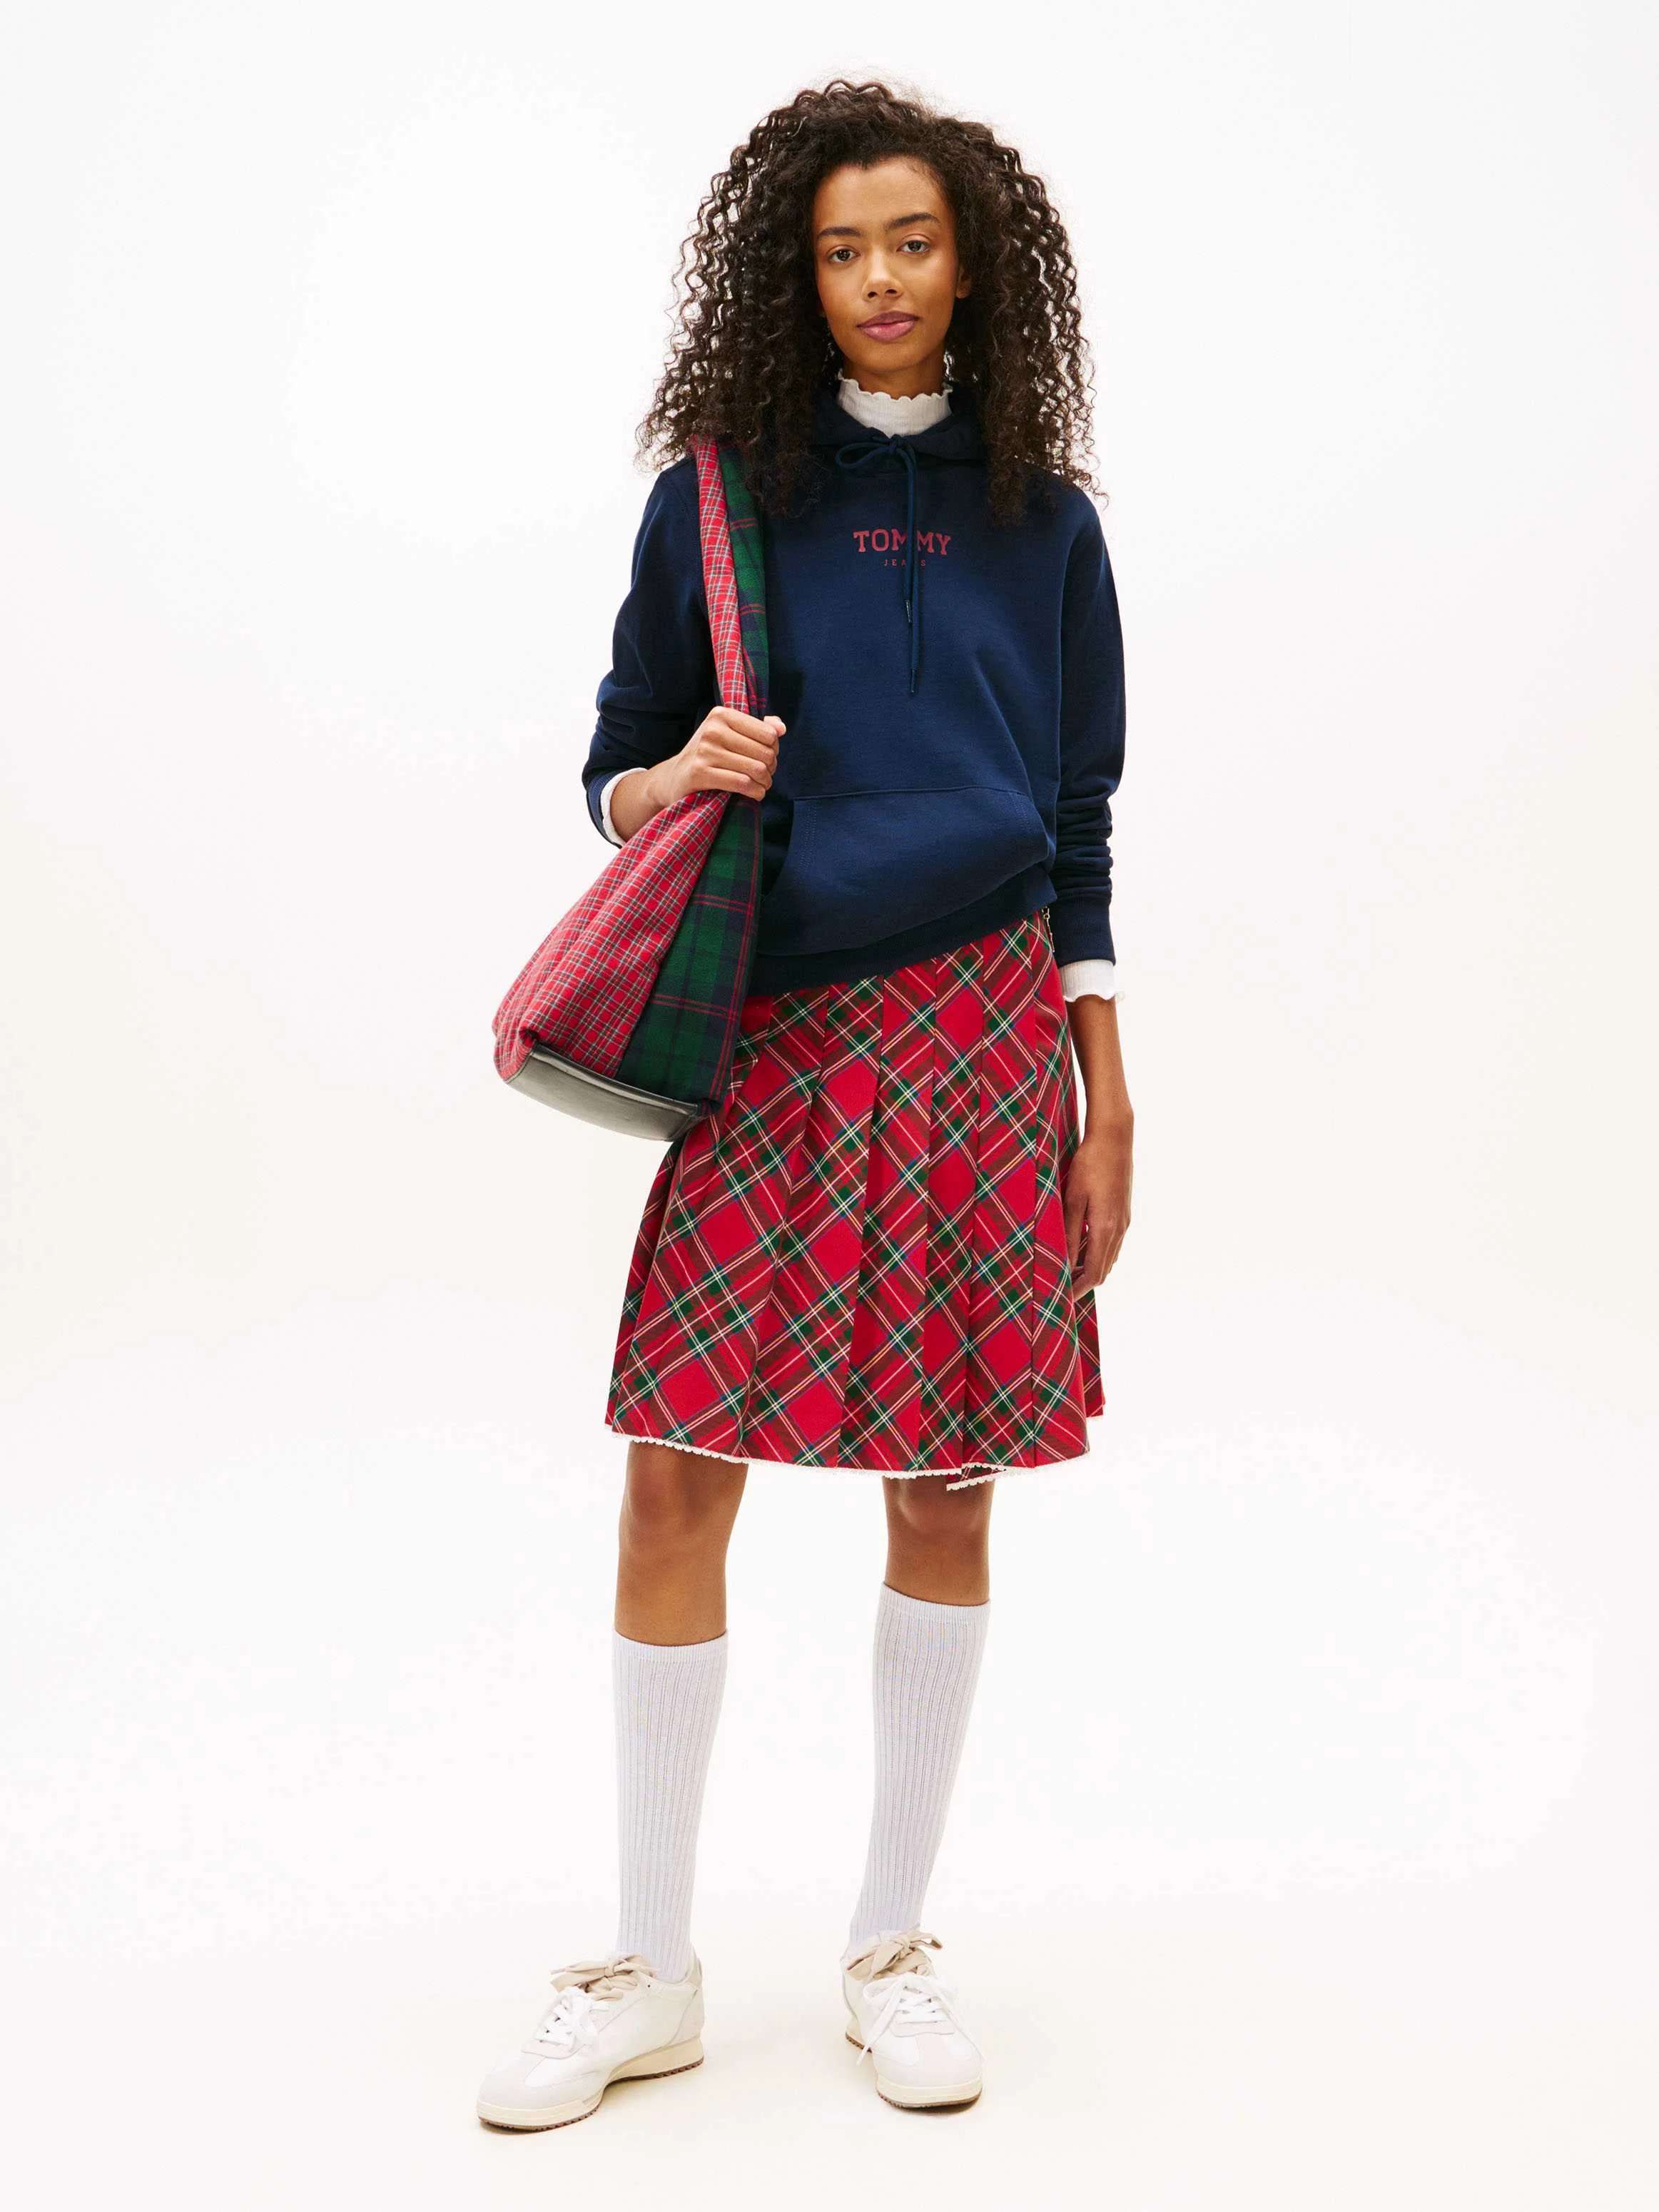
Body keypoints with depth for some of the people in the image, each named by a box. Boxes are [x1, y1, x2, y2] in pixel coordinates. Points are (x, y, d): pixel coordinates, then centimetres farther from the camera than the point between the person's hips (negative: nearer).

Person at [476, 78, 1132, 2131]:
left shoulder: (1041, 519, 8)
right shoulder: (723, 494, 5)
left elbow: (1077, 823, 10)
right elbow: (613, 769, 10)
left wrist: (1105, 1096, 6)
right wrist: (680, 778, -14)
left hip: (979, 1028, 1)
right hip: (770, 1033, 0)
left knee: (945, 1493, 5)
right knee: (676, 1484, -3)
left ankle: (892, 1947, 23)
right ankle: (649, 1974, 15)